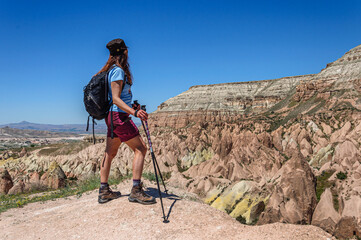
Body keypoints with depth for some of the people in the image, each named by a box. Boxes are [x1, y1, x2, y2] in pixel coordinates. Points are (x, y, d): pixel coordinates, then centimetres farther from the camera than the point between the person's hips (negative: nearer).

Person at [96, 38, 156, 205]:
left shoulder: (112, 70, 15)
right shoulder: (118, 71, -13)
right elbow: (116, 99, -20)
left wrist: (131, 108, 32)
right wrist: (134, 112, -32)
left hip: (112, 116, 10)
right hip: (119, 116, -10)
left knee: (110, 153, 12)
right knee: (140, 149, -6)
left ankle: (104, 191, 19)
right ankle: (136, 191, -4)